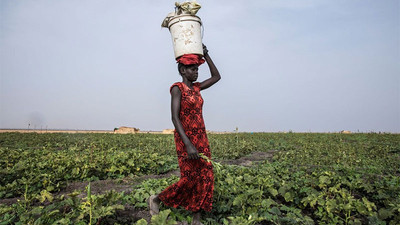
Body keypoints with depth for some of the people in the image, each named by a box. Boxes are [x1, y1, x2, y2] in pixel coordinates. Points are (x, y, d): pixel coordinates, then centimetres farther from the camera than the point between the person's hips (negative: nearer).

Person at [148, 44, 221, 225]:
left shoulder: (195, 87, 11)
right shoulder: (177, 88, -11)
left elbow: (216, 77, 19)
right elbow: (175, 118, -19)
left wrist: (205, 54, 12)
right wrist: (188, 144, -26)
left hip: (201, 137, 8)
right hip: (185, 138, -8)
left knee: (205, 177, 3)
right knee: (189, 179, -5)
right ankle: (156, 199, 19)